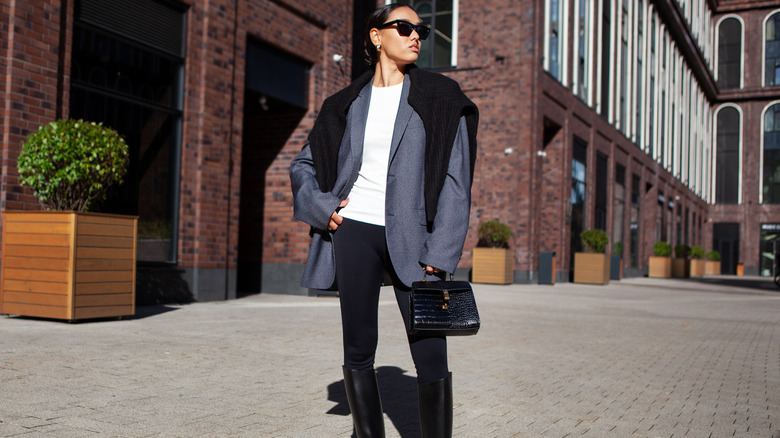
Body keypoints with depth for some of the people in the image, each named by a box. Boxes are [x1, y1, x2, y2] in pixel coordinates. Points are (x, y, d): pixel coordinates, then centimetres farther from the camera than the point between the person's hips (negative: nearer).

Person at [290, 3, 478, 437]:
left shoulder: (439, 97, 4)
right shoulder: (349, 103, 10)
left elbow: (456, 183, -2)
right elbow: (303, 166, 21)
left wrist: (439, 255, -10)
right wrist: (323, 208, 2)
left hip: (410, 239, -2)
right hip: (354, 232, 2)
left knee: (431, 355, -8)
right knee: (358, 352, 6)